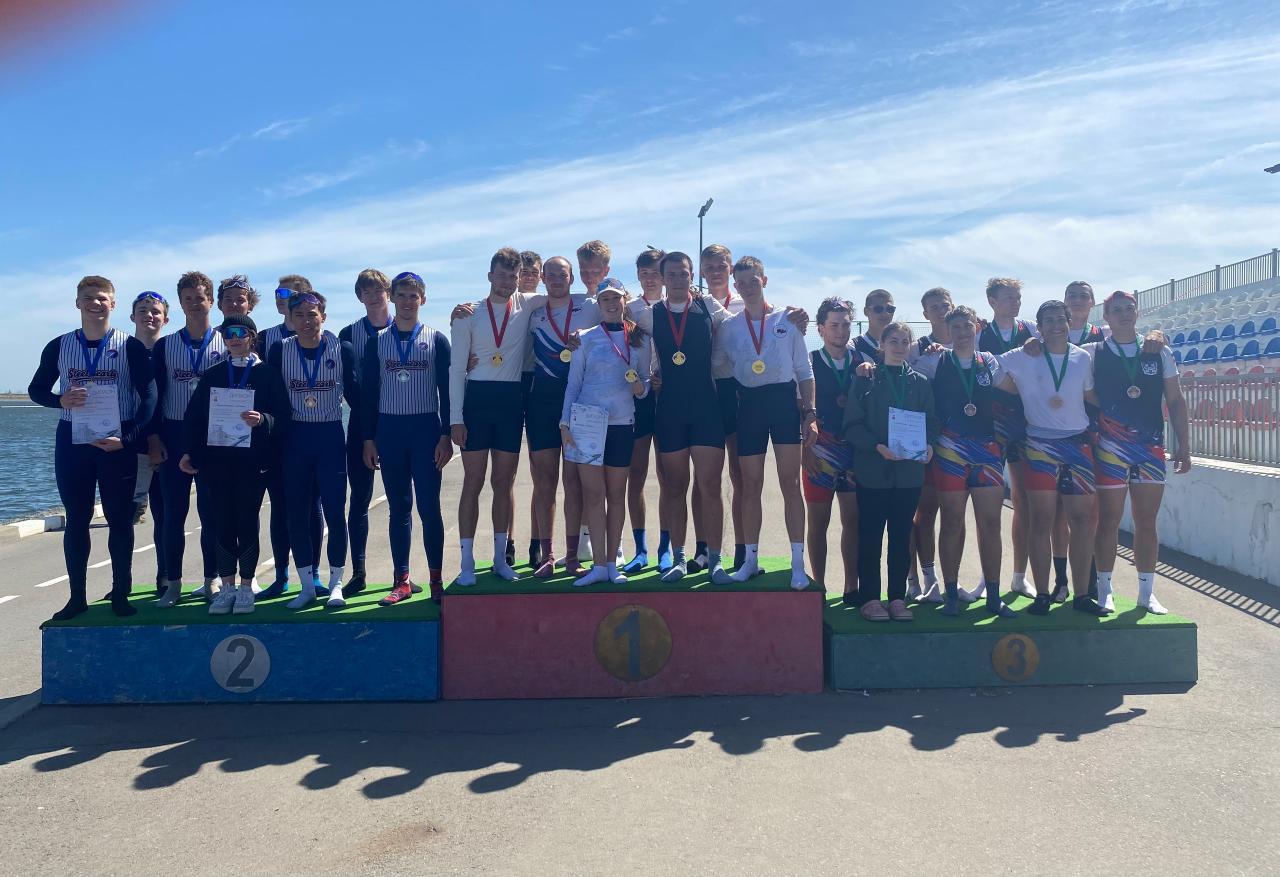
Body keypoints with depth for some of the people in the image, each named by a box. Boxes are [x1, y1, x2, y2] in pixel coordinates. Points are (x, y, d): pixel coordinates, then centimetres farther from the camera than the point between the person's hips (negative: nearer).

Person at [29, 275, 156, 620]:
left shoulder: (131, 347, -2)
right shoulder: (59, 346, 5)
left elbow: (148, 397, -4)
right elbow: (36, 389, 12)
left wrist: (129, 438, -15)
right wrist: (60, 400, -11)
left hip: (118, 444, -2)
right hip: (72, 442, 2)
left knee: (120, 520, 3)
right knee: (76, 520, 7)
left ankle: (120, 595, 13)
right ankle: (77, 597, 15)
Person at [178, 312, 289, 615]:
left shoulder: (267, 373, 2)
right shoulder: (212, 375, 12)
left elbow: (283, 415, -4)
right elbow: (193, 416, 10)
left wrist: (262, 420, -23)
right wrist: (189, 451, 3)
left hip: (252, 459, -3)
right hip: (217, 459, 3)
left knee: (247, 521, 0)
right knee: (223, 522, 5)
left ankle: (246, 587, 10)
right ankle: (227, 587, 13)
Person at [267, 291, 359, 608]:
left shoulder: (341, 350, -3)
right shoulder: (279, 351, 0)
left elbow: (354, 395, 3)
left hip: (331, 438, -1)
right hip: (294, 438, 2)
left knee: (335, 511, -1)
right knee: (297, 514, 5)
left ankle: (335, 584, 13)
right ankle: (307, 586, 17)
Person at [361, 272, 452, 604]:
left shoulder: (436, 340, 3)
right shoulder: (377, 341, 7)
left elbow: (447, 390, 2)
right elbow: (368, 391, 7)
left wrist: (446, 435, -5)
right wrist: (368, 438, 2)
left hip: (426, 429, -2)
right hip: (389, 430, 2)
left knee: (429, 507, -1)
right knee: (398, 508, 6)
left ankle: (436, 579, 8)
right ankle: (402, 580, 13)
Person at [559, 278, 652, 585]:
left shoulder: (640, 339, 8)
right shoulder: (587, 339, 3)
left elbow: (646, 384, 13)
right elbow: (573, 384, 4)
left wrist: (640, 387, -10)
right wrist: (565, 422, -3)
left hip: (622, 424, 1)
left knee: (616, 494, 5)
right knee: (593, 493, -2)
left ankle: (612, 563, 13)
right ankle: (599, 565, 3)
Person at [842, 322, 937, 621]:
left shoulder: (920, 383, 11)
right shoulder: (865, 380, 3)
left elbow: (931, 422, 11)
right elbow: (852, 425, -2)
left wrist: (927, 444, -10)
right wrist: (877, 446, -17)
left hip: (909, 470, 3)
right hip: (873, 470, -2)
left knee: (902, 537, 7)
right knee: (870, 537, 0)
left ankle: (898, 597, 15)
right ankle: (869, 597, 8)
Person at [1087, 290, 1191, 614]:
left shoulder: (1159, 353, 8)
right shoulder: (1092, 353, 0)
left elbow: (1175, 401, 9)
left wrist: (1183, 444, 4)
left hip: (1151, 447, 3)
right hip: (1109, 447, -2)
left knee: (1147, 521, 8)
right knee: (1109, 520, 3)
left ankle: (1147, 592, 17)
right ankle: (1104, 590, 14)